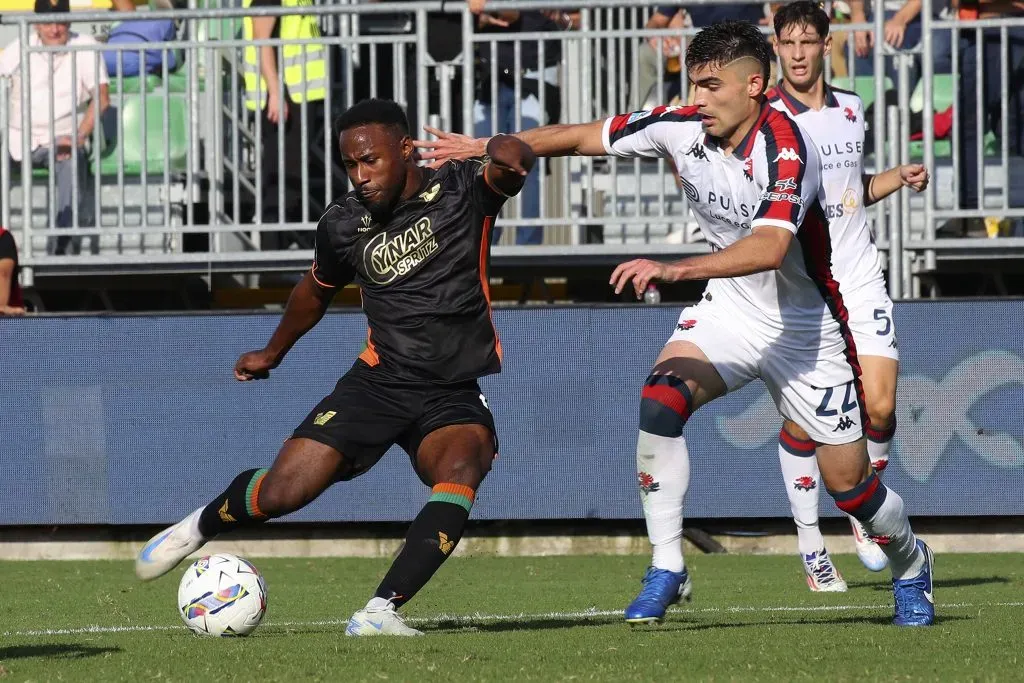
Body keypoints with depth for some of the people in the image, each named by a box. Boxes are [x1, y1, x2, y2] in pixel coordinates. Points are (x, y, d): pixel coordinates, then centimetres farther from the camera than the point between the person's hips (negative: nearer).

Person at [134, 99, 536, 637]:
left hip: (455, 396, -2)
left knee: (461, 469, -34)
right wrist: (274, 351, 38)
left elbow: (509, 169, -30)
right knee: (283, 491, -9)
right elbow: (318, 288, 24)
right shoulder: (343, 225, 3)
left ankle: (380, 611, -34)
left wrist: (505, 153, -54)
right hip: (379, 382, 2)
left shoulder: (461, 190, -8)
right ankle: (200, 526, 24)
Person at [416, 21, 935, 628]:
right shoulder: (682, 128, -10)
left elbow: (770, 247, -43)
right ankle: (667, 568, -13)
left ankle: (911, 563, 33)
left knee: (848, 481, -1)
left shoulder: (786, 150, -28)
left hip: (803, 327, -4)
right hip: (729, 310, 4)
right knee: (661, 398, -24)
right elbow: (580, 137, 1)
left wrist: (674, 269, -52)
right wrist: (485, 148, -2)